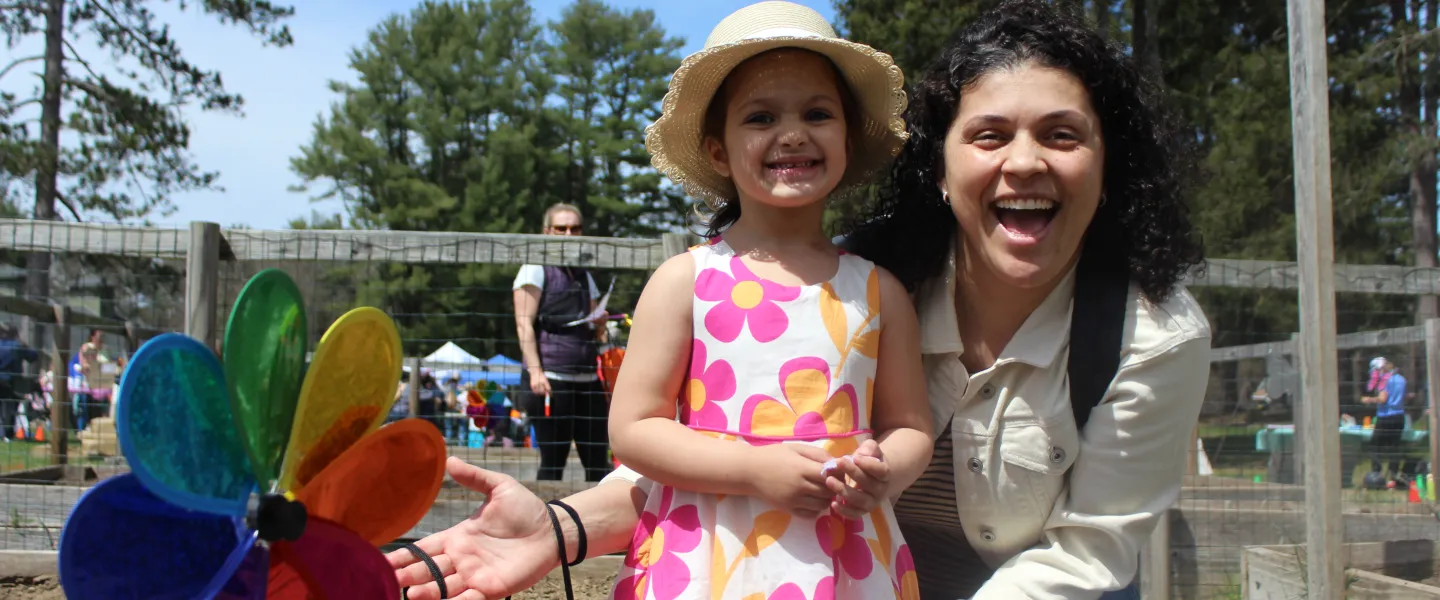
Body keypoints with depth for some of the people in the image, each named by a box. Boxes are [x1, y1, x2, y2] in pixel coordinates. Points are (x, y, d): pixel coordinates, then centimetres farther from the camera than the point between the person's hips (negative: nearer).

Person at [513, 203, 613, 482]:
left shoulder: (584, 275, 21)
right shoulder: (536, 269, 3)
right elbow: (524, 323, -5)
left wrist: (599, 325, 4)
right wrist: (535, 370, -16)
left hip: (587, 378, 6)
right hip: (551, 379, -6)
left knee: (598, 461, 3)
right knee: (553, 460, -4)